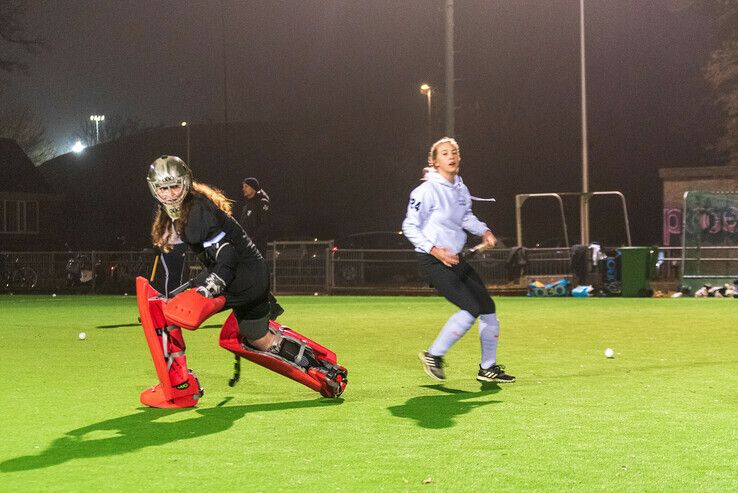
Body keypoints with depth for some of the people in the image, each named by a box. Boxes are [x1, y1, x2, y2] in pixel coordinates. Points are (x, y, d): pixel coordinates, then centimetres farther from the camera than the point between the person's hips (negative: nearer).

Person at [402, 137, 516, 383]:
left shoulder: (460, 188, 8)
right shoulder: (427, 191, -15)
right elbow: (410, 227, -12)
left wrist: (483, 231, 7)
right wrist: (434, 250, -20)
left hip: (455, 259, 9)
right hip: (433, 262, -8)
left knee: (488, 307, 7)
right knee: (471, 309, -18)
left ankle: (488, 367, 21)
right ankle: (433, 355, 0)